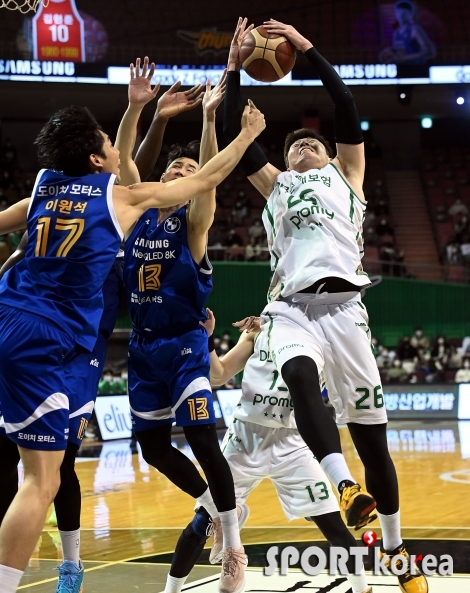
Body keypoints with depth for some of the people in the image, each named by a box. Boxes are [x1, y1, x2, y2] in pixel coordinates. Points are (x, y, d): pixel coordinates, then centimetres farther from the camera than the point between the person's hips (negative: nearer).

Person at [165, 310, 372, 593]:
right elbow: (218, 377, 2)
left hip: (290, 444, -1)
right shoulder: (257, 333, 6)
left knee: (334, 524, -7)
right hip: (245, 438, 1)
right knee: (203, 520, 0)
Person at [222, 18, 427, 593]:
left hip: (341, 305, -1)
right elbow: (237, 140, 18)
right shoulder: (275, 186, 29)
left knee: (370, 431, 0)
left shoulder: (346, 176, 22)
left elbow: (347, 110, 10)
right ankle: (346, 490, -50)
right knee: (300, 375, -35)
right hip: (292, 308, 1)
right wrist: (234, 72, 17)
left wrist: (307, 48, 10)